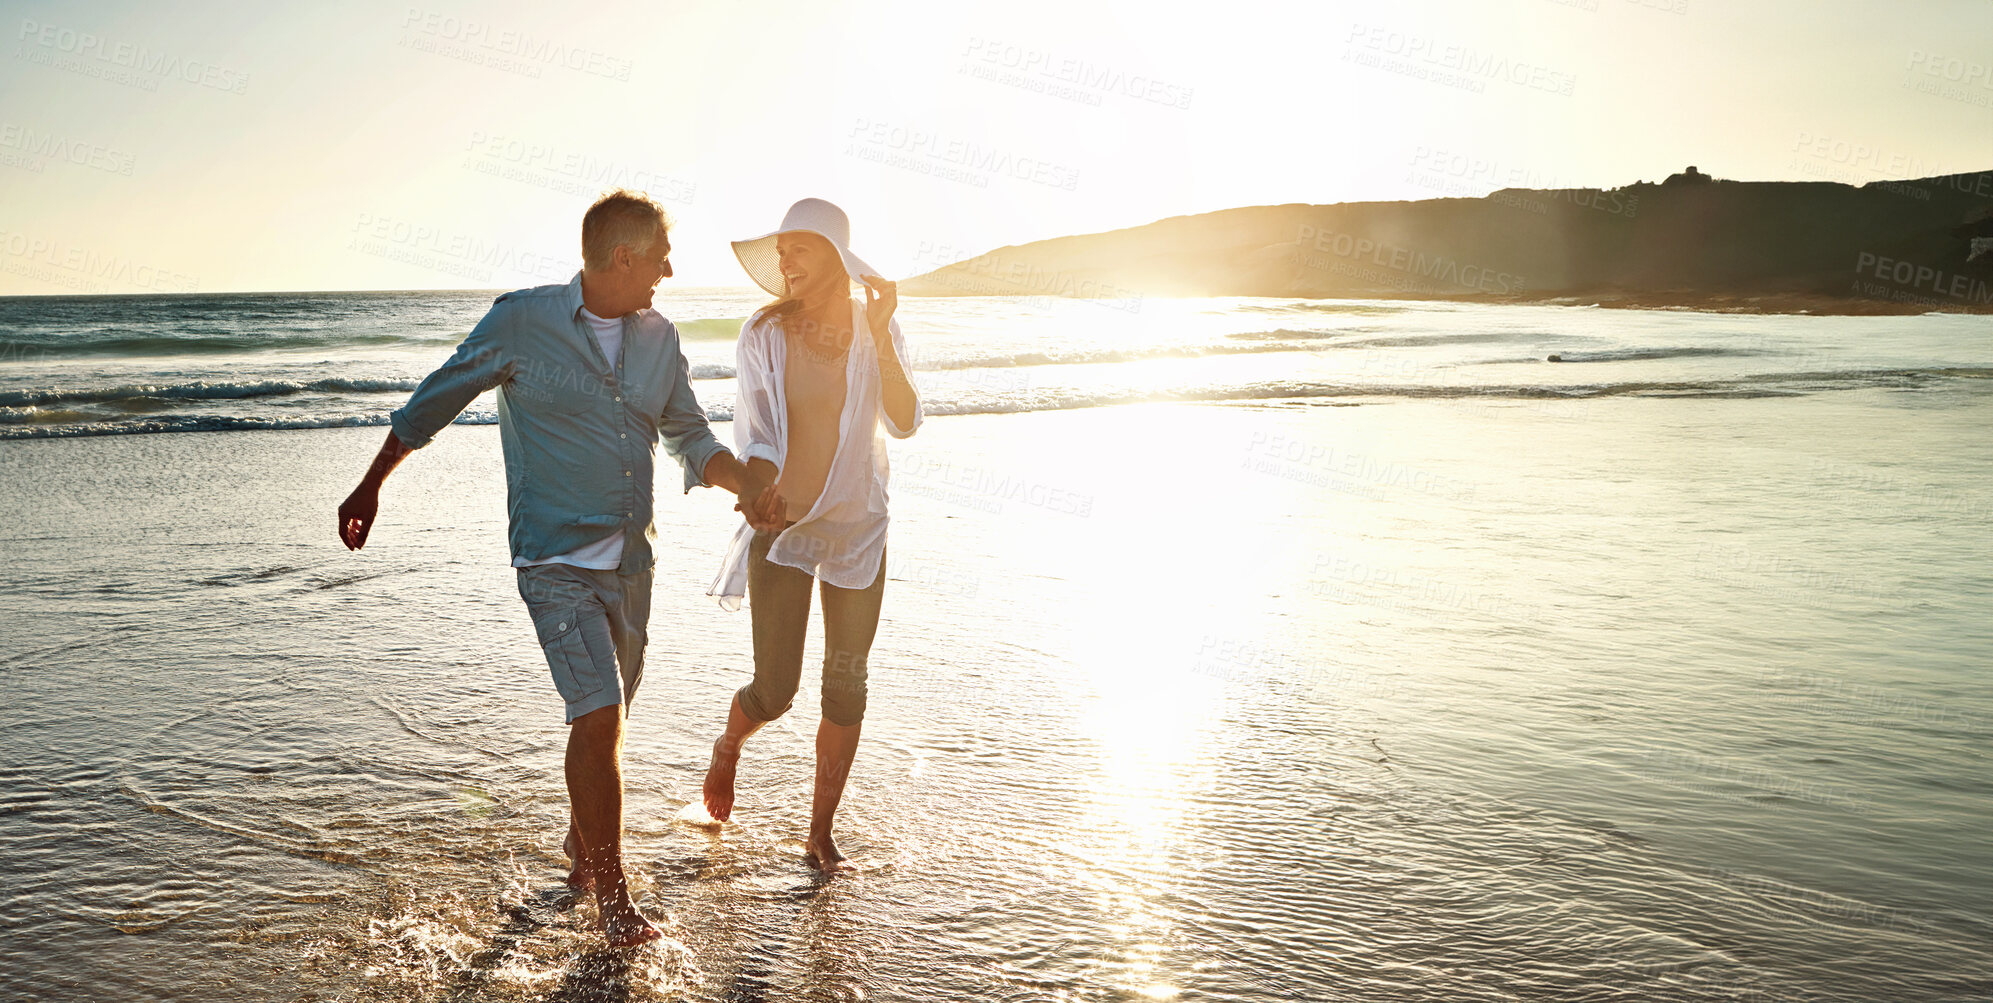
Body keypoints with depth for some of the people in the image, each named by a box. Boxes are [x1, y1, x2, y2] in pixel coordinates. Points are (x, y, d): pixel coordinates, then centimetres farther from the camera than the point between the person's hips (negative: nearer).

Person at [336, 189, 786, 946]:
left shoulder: (658, 338, 6)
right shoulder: (521, 323, -9)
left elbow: (690, 437, 12)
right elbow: (432, 404, 2)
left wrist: (746, 483, -8)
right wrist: (369, 488, 8)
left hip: (630, 563, 5)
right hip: (556, 561, -5)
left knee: (603, 721, 16)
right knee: (599, 715, -15)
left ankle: (582, 851, 40)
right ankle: (612, 898, -1)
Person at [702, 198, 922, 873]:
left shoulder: (876, 331, -3)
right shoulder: (764, 335, -5)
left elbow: (903, 424, -15)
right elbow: (754, 436, -6)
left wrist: (879, 336, -24)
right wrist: (759, 488, -28)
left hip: (857, 530, 2)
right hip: (781, 527, -1)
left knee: (846, 686, 4)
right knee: (773, 691, -2)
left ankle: (821, 835, 20)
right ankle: (728, 748, 35)